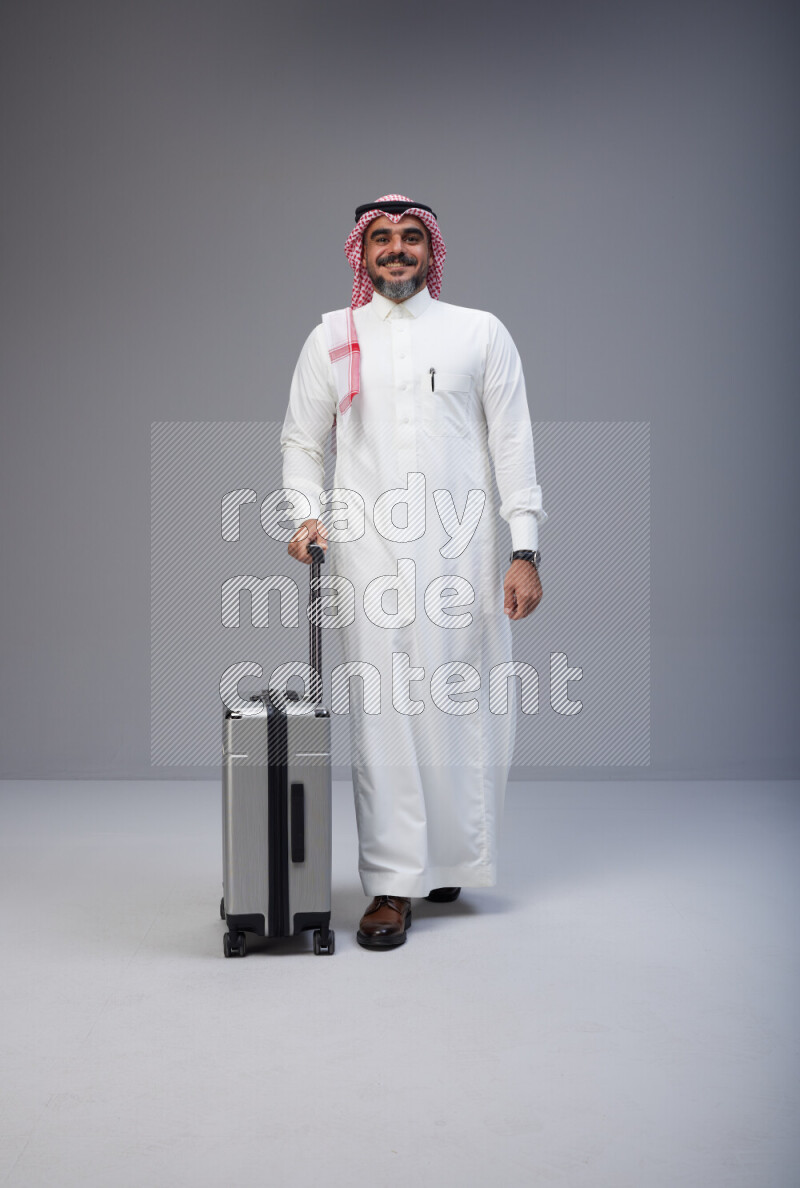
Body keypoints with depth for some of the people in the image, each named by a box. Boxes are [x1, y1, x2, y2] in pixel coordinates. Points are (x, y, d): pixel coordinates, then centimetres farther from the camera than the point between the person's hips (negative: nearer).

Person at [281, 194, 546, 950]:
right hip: (370, 553, 0)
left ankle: (447, 858, 22)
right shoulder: (332, 338, 13)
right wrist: (307, 514, -4)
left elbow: (512, 444, 6)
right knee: (383, 712, -4)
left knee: (464, 707, 2)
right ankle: (392, 884, 3)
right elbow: (302, 440, 15)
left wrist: (523, 551, -2)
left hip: (462, 551, 0)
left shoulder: (481, 334, 10)